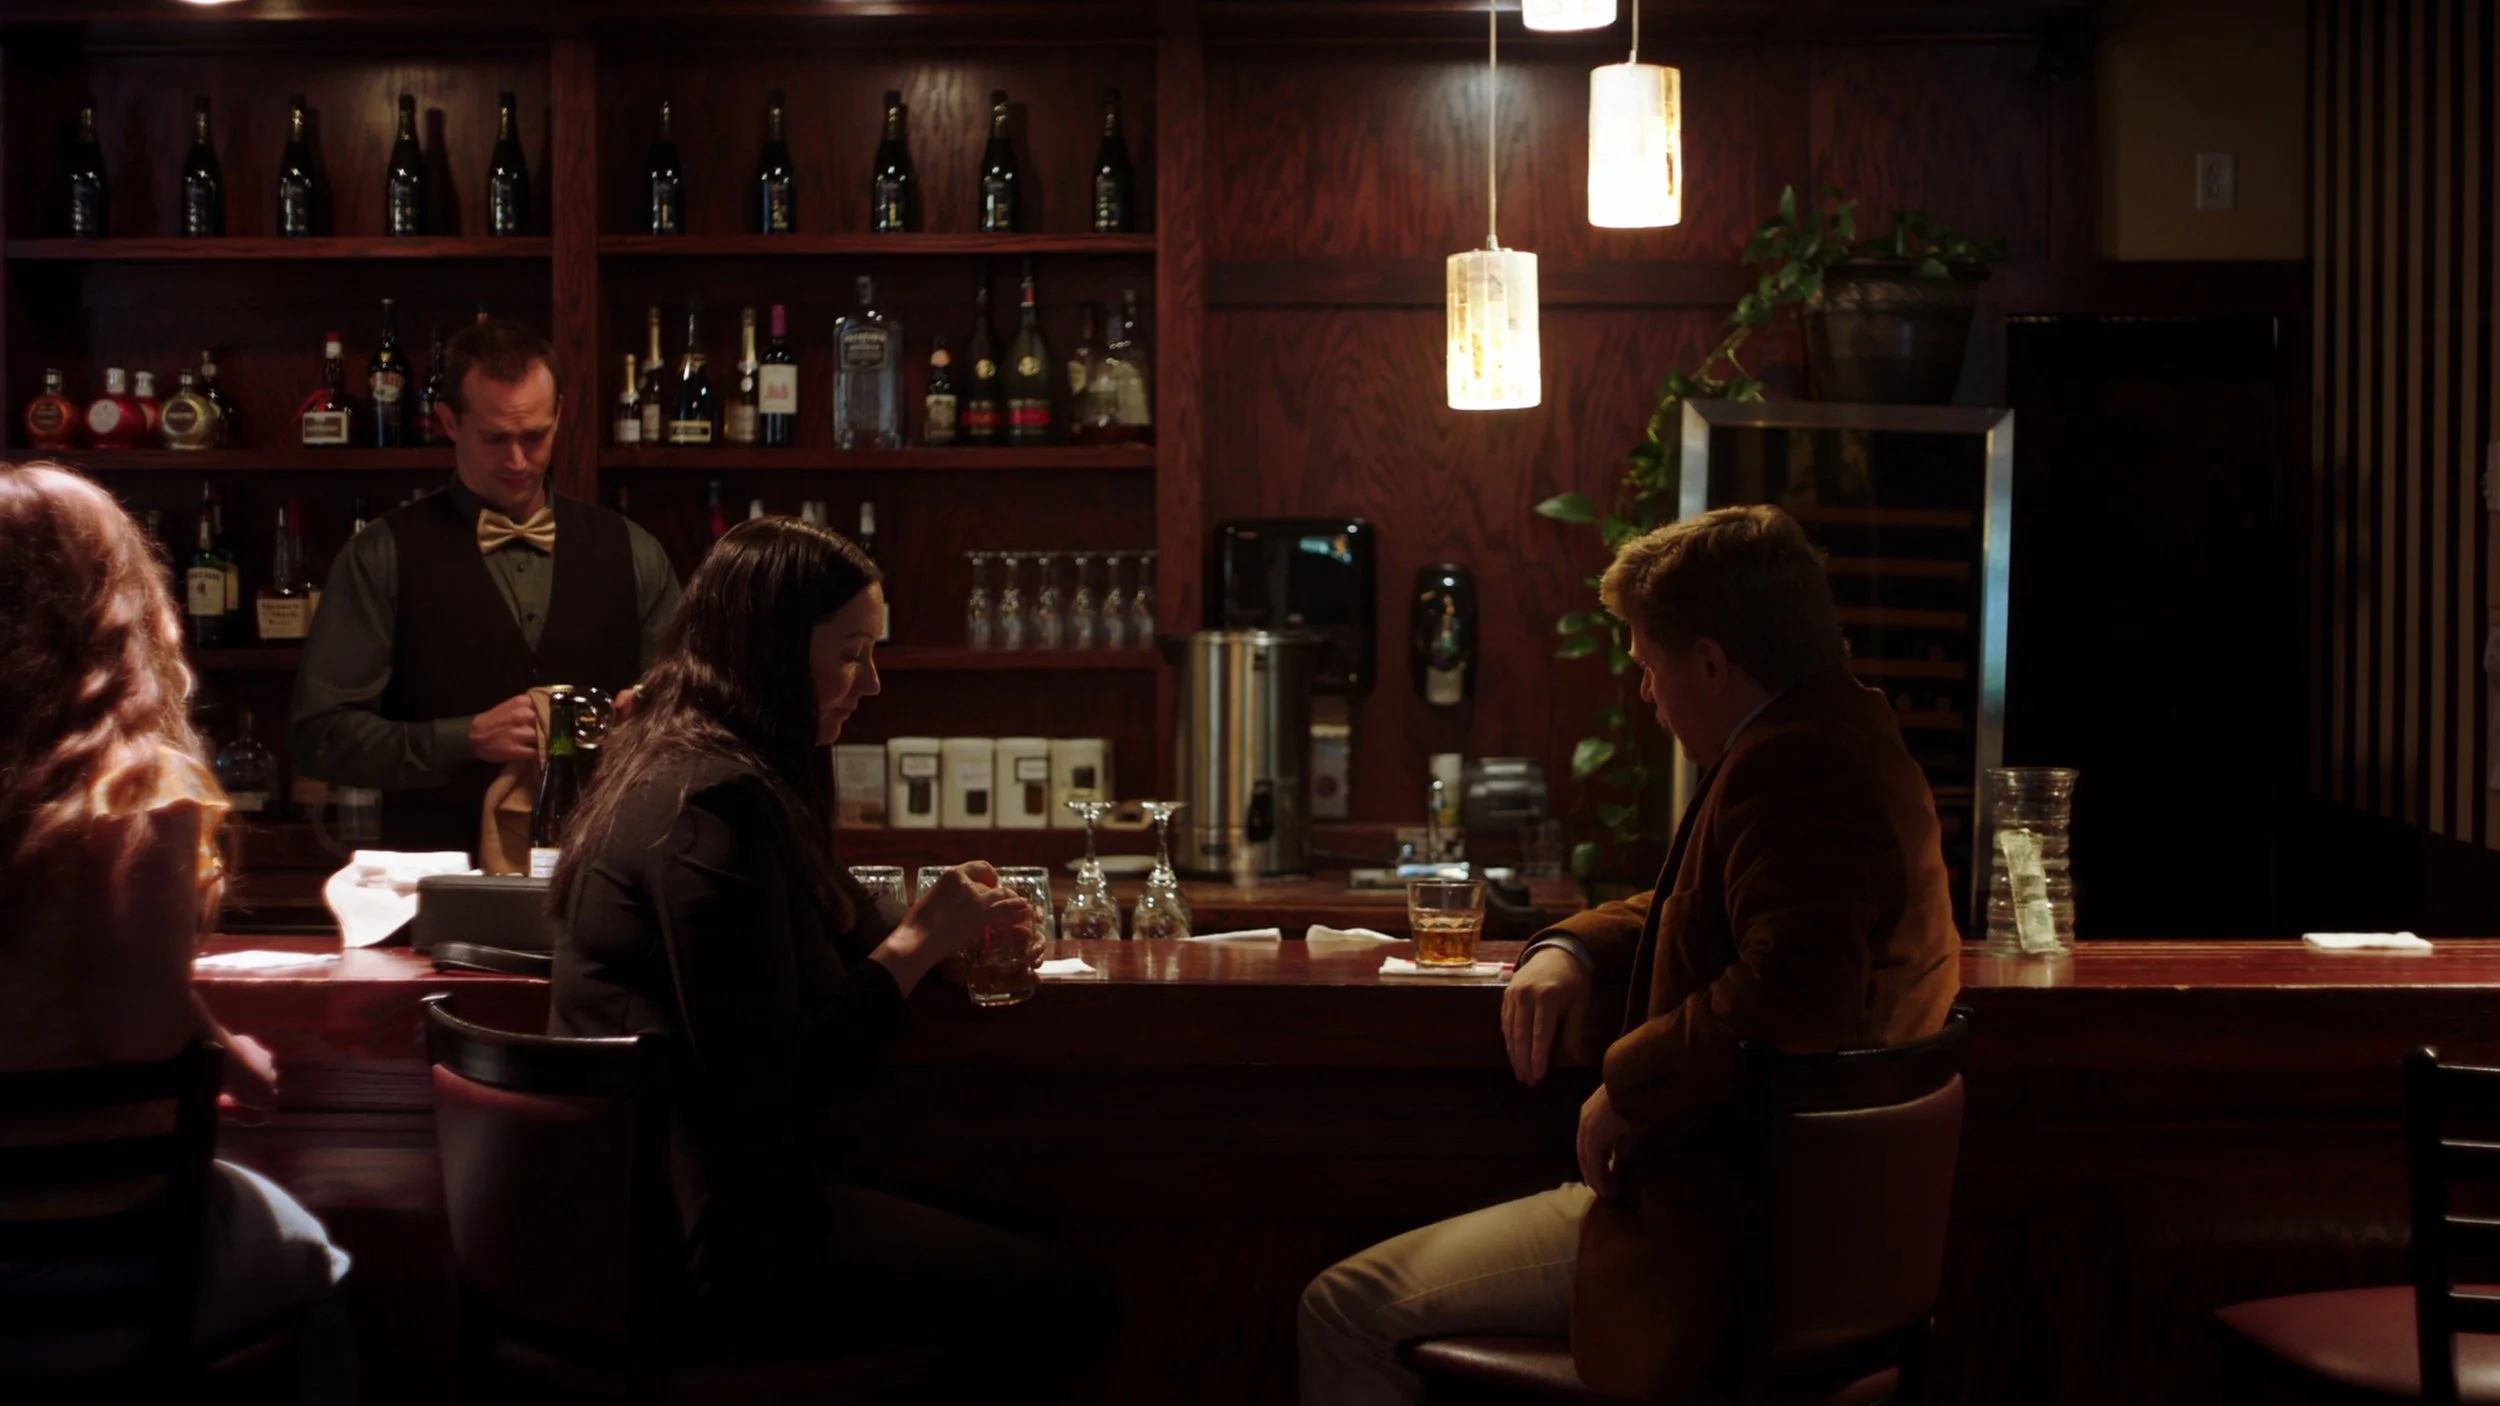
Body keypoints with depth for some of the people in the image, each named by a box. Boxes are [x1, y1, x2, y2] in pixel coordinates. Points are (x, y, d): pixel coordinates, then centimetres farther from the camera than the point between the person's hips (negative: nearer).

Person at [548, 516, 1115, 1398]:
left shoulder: (669, 766, 12)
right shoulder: (716, 802, -21)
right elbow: (767, 1084, -24)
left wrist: (941, 928, 0)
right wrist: (916, 945, -16)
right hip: (703, 1244, -11)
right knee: (1064, 1301, -5)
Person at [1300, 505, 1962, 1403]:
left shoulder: (1789, 766, -22)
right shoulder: (1852, 739, 14)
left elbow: (1794, 995, -37)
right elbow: (1695, 913, 26)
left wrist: (1627, 1085, -22)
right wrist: (1568, 948, 7)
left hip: (1714, 1244, -12)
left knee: (1347, 1312, -7)